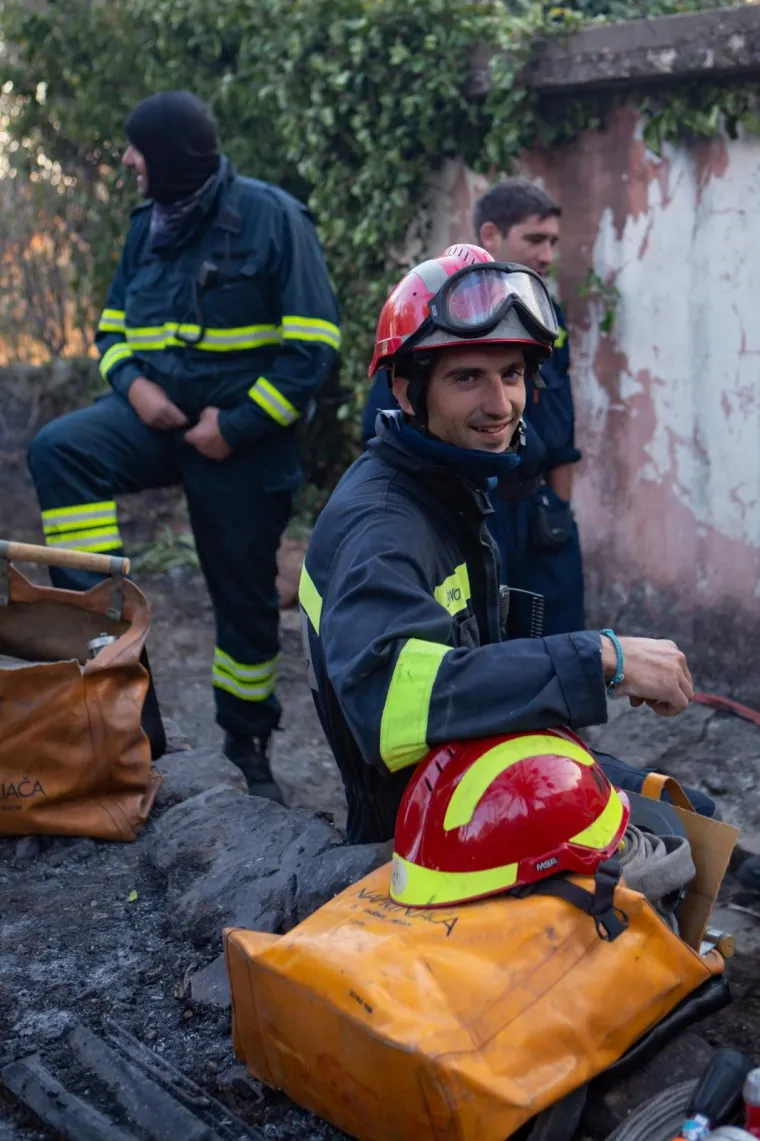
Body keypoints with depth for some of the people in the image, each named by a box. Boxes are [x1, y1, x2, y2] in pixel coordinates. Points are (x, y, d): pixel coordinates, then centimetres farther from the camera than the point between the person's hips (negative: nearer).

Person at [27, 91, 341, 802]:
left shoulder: (272, 216, -9)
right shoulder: (149, 224, 8)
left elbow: (314, 344, -12)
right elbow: (114, 323, 16)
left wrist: (236, 425, -16)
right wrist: (133, 382, -6)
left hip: (242, 439, -4)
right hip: (157, 414, 4)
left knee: (245, 597, 5)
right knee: (59, 449, -26)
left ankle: (248, 747, 23)